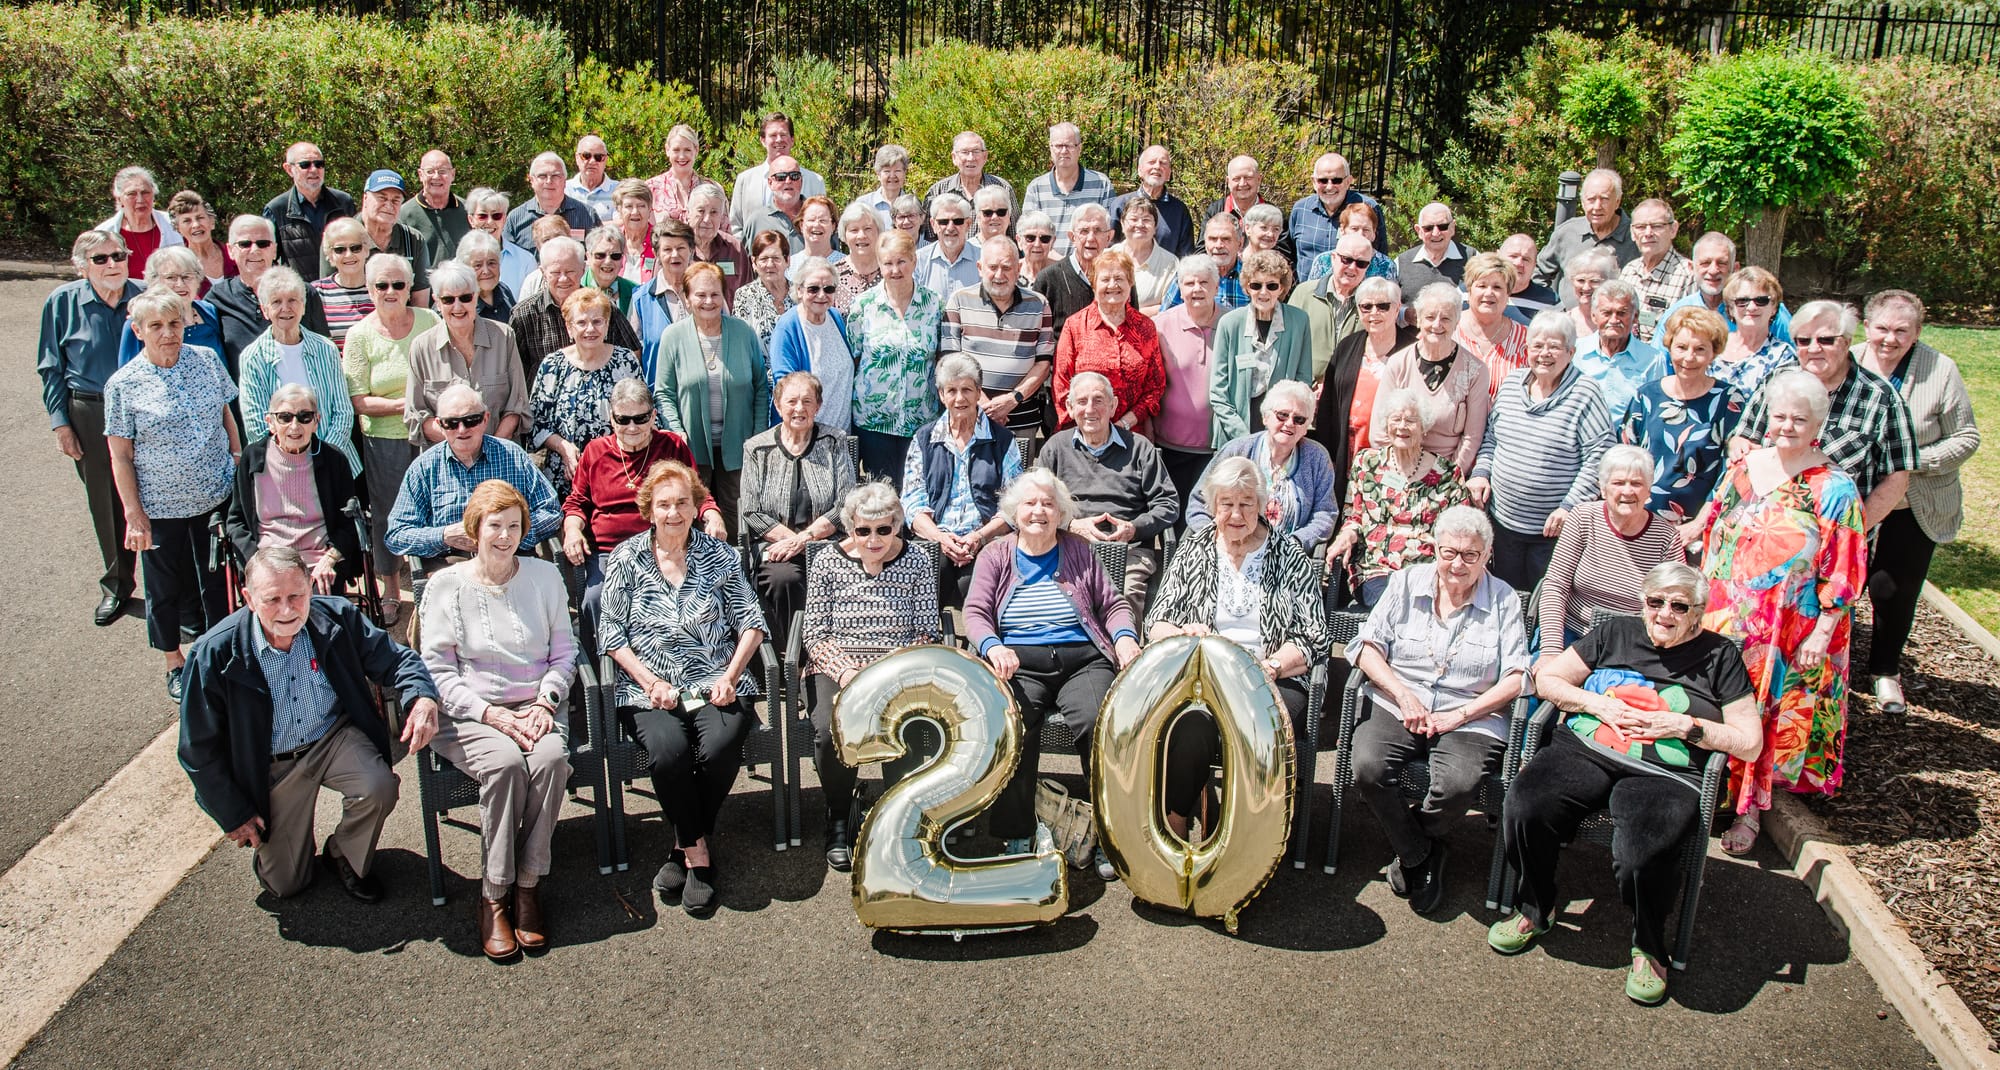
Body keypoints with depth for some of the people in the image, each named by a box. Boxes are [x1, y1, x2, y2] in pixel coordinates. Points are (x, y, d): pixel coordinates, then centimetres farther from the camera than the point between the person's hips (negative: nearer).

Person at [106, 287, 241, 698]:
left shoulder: (207, 361, -3)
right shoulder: (123, 385, -11)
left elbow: (226, 415, 10)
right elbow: (120, 456, -7)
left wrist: (239, 467, 7)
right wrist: (134, 515, -9)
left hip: (215, 498, 2)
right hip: (161, 509, -2)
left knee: (216, 579, 15)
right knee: (165, 588, 14)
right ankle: (175, 662, 33)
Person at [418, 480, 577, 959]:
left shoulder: (545, 577, 10)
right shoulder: (446, 586, 3)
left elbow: (564, 653, 11)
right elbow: (438, 668, -1)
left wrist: (546, 703, -7)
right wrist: (491, 713, -13)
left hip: (536, 704, 2)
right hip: (470, 712, -2)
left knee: (551, 758, -31)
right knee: (505, 762, -32)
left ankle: (528, 884, -19)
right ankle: (494, 895, -19)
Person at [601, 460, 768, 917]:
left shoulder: (718, 555, 10)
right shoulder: (626, 559, 8)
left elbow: (751, 621, 8)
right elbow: (612, 634, 4)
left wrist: (731, 675, -7)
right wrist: (651, 682, -9)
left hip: (714, 683, 1)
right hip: (650, 687, -1)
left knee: (721, 747, -29)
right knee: (669, 750, -31)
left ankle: (686, 846, -5)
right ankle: (698, 852, -10)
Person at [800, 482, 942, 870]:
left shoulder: (918, 563, 3)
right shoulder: (826, 562, 2)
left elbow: (925, 634, 2)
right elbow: (815, 634, 0)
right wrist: (846, 672, -16)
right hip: (837, 667, 0)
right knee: (830, 730, -30)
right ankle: (838, 820, -3)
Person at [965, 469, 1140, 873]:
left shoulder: (1078, 552, 17)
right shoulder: (995, 556, 15)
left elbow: (1113, 605, 17)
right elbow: (975, 613, 4)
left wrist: (1124, 636, -5)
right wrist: (993, 647, -18)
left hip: (1082, 661, 1)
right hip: (1018, 663, -1)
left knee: (1101, 724, -30)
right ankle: (1015, 838, -21)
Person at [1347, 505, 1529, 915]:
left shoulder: (1504, 600, 7)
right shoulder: (1407, 582, 11)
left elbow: (1517, 678, -2)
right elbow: (1367, 646, 4)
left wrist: (1458, 716, -12)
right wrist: (1404, 695, -11)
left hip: (1470, 719, -1)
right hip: (1394, 708, 2)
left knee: (1458, 784, -32)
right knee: (1368, 768, -29)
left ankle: (1412, 843, 4)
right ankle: (1419, 855, -2)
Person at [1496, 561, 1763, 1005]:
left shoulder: (1719, 656, 13)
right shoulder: (1617, 632, 19)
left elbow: (1750, 743, 9)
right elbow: (1546, 678, 17)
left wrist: (1685, 726, -4)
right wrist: (1600, 704, 1)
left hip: (1663, 773, -2)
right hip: (1584, 750, 3)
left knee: (1643, 852, -34)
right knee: (1525, 806, -28)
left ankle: (1648, 947, 0)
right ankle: (1536, 907, 2)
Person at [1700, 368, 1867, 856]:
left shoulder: (1833, 488, -9)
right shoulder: (1743, 467, 4)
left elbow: (1844, 570, -9)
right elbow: (1713, 535, 13)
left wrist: (1821, 633, -12)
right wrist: (1703, 600, 11)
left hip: (1789, 629, -4)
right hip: (1726, 620, 4)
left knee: (1772, 716, 5)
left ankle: (1750, 808, 18)